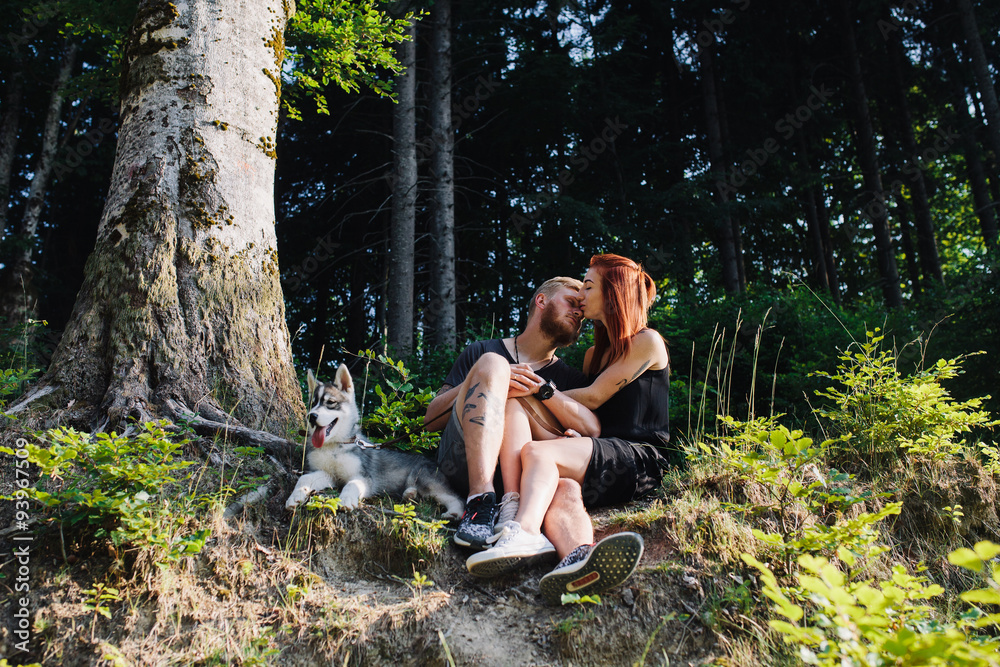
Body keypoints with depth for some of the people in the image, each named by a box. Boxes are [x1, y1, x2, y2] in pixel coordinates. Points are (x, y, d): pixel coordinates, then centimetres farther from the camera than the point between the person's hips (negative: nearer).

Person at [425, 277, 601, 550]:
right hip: (462, 463, -1)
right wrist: (494, 378, -7)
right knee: (492, 363, -22)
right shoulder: (483, 352, 18)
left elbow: (594, 430, 1)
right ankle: (482, 499, -37)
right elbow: (430, 420, 8)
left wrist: (541, 388, -12)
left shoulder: (571, 378, 23)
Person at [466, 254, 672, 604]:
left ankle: (524, 532, -52)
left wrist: (536, 394, 6)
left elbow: (592, 397, -1)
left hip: (641, 460, -5)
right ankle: (580, 557, -63)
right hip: (600, 463, 5)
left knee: (538, 451, -28)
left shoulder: (646, 342, 5)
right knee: (564, 490, -32)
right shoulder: (595, 353, 29)